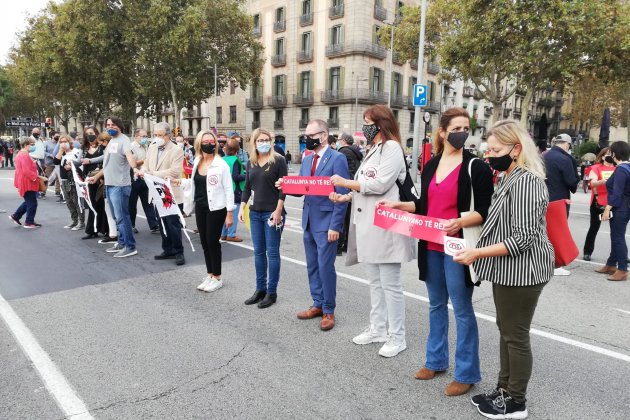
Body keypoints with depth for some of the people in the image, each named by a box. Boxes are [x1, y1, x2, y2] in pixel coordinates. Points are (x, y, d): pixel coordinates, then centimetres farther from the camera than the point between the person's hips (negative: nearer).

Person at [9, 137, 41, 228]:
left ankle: (15, 216, 27)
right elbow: (26, 171, -27)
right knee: (32, 203, -1)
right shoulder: (25, 156, -19)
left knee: (28, 202, 22)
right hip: (27, 183, -10)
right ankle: (29, 222, 6)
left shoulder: (20, 154, 15)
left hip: (24, 182, 10)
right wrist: (36, 177, -19)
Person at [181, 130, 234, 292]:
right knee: (205, 242, 12)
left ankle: (217, 277, 14)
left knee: (213, 242, -1)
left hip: (216, 209, -6)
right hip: (200, 208, 6)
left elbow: (228, 189, -12)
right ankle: (210, 275, 25)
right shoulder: (197, 163, 7)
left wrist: (229, 212, -14)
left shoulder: (221, 164, -11)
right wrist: (181, 182, 7)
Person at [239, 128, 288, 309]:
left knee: (272, 252, 1)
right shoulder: (251, 163, 10)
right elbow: (247, 187, 15)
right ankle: (260, 289, 23)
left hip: (272, 213, -6)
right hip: (255, 213, 6)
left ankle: (271, 292, 11)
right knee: (258, 252, 11)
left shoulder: (278, 160, -6)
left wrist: (278, 210, -16)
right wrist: (242, 207, 6)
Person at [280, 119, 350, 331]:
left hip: (326, 222, -7)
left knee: (325, 266, -2)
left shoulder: (337, 159, -10)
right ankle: (318, 304, 29)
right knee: (312, 266, 14)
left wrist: (335, 226, -18)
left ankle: (328, 310, 14)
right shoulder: (306, 160, 13)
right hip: (308, 221, 7)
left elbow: (342, 195, -14)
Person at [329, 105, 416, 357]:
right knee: (375, 282, 16)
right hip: (368, 225, 10)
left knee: (390, 284, 0)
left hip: (384, 226, -9)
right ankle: (378, 329, 28)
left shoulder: (392, 148, -9)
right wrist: (344, 197, 3)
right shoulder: (374, 150, 19)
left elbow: (379, 185, -18)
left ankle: (397, 337, 12)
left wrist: (345, 182, -9)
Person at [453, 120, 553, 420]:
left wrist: (478, 253, -23)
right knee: (506, 330, 19)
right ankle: (504, 389, 34)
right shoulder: (511, 179, 11)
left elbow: (523, 239, -25)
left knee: (516, 335, 4)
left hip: (522, 270, -10)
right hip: (509, 269, 10)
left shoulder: (526, 182, -21)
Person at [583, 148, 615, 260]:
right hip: (598, 202, -3)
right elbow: (593, 183, -17)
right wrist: (603, 181, -36)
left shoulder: (617, 169, 9)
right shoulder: (596, 168, -3)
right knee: (594, 228, 5)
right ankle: (587, 252, 16)